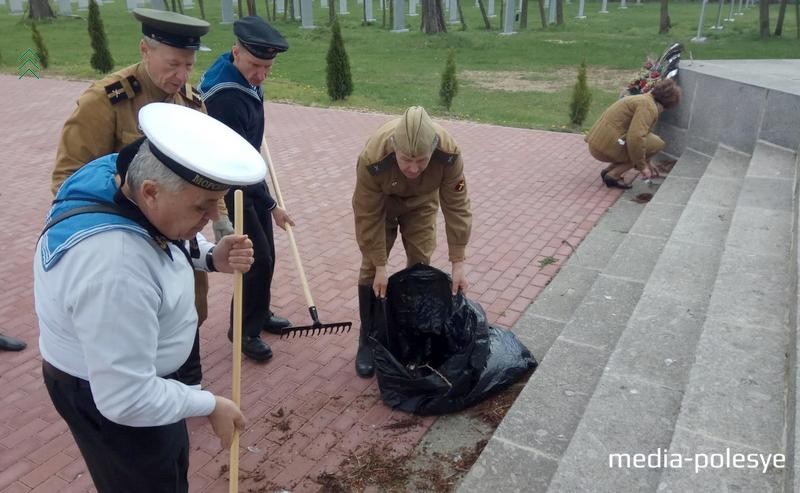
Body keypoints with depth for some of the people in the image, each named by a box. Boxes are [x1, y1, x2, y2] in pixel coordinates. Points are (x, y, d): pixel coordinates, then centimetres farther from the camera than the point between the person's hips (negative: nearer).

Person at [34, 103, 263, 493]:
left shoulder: (124, 173, -16)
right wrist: (211, 405, -20)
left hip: (137, 369, 8)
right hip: (107, 397, -8)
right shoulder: (115, 272, -42)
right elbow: (128, 400, -35)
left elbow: (169, 237, 6)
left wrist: (212, 257, -14)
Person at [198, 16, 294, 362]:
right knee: (258, 258, -5)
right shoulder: (225, 98, -32)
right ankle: (245, 330, 14)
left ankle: (258, 314, 34)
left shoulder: (245, 75, -3)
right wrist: (271, 205, -25)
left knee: (265, 254, 16)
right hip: (229, 186, -9)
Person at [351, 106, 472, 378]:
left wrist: (458, 264, -24)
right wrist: (380, 267, -23)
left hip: (421, 202, 2)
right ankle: (368, 341, 11)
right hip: (380, 202, -1)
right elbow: (368, 216, -28)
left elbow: (457, 206, -26)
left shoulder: (449, 153, -38)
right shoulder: (372, 159, -42)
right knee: (370, 268, -4)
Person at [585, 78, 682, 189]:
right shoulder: (649, 106, -12)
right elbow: (636, 138, -25)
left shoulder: (644, 100, 21)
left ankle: (608, 170, 12)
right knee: (657, 143, -3)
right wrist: (642, 166, -13)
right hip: (608, 146, -10)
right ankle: (613, 175, -5)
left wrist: (647, 163, 40)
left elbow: (639, 131, 33)